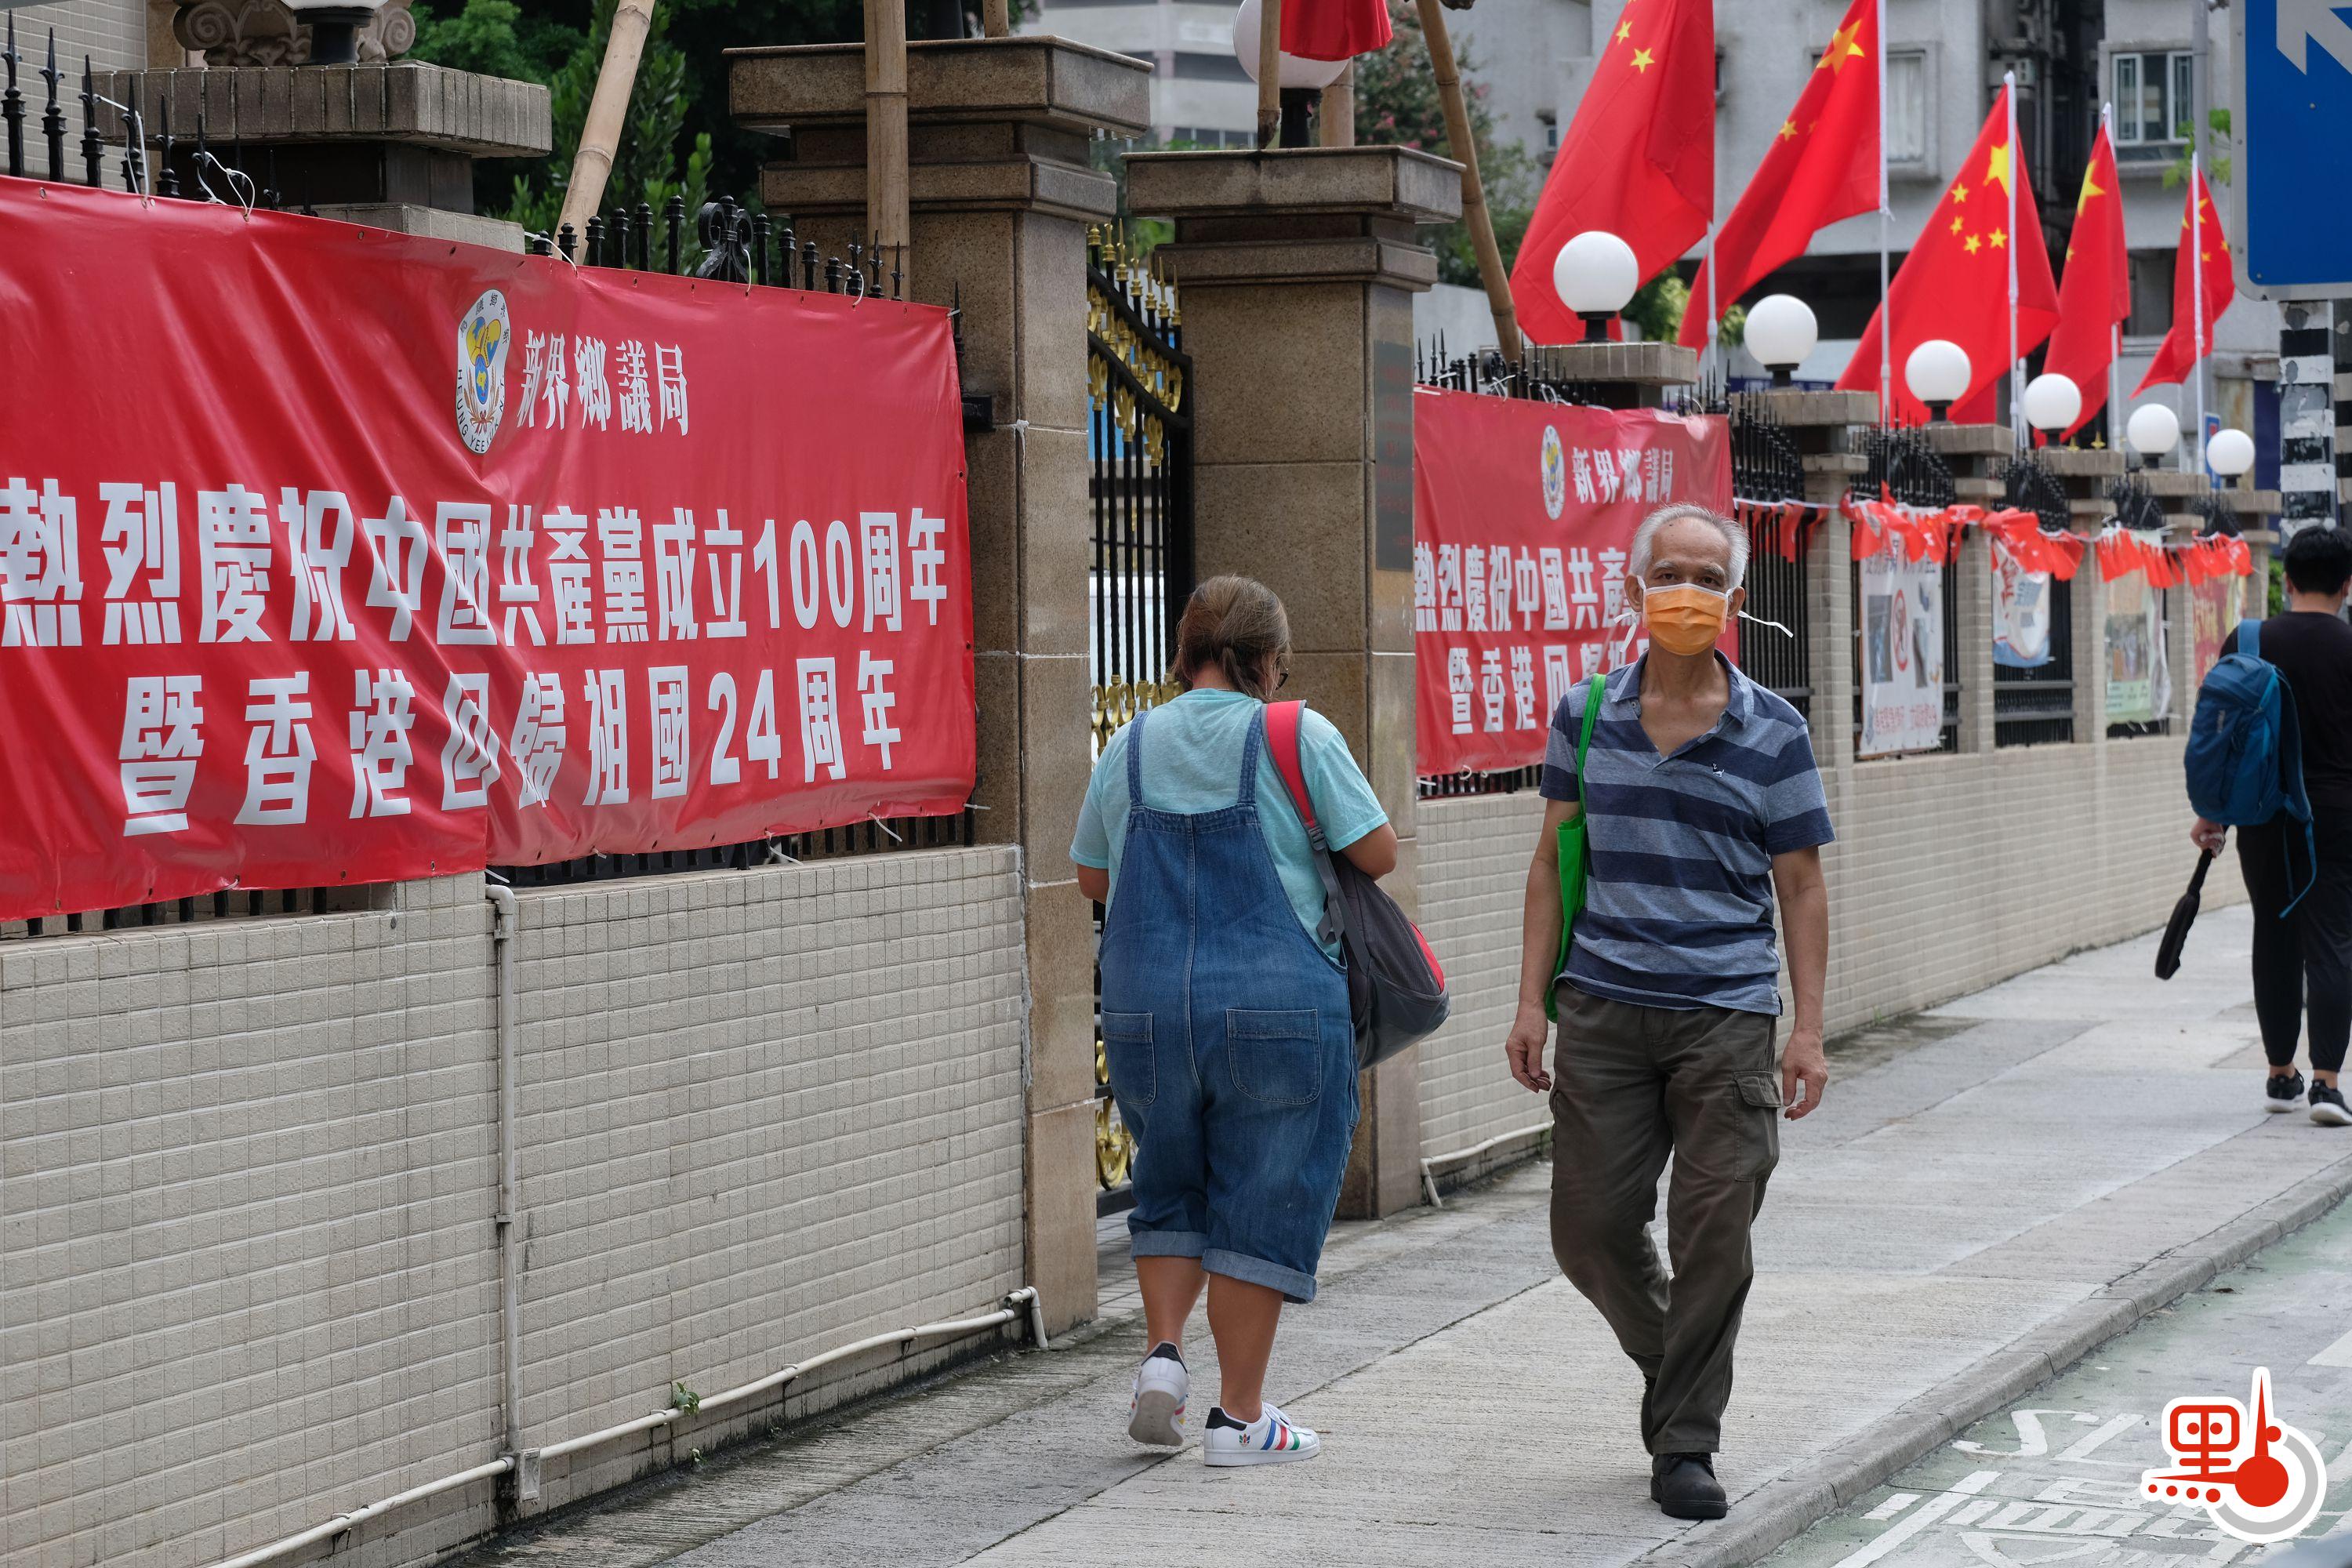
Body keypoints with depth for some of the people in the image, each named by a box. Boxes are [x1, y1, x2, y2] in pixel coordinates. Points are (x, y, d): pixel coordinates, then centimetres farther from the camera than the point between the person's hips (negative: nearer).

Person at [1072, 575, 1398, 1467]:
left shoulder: (1130, 746, 7)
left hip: (1144, 1004, 4)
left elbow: (1091, 877, 16)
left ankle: (1164, 1352, 6)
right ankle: (1240, 1417, 6)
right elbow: (1380, 854, -4)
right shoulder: (1298, 737, -5)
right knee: (1263, 1203, 5)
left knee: (1170, 1191, 22)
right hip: (1278, 1007, -4)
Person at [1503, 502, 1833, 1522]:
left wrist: (1809, 1029, -3)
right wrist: (1531, 1001, 3)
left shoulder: (1773, 733, 1)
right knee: (1590, 1227, 3)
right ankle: (1666, 1357, 32)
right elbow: (1554, 860, 10)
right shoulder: (1587, 718, 5)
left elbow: (1799, 885, 3)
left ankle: (1685, 1447, 7)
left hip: (1726, 1016, -2)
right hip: (1604, 1010, 2)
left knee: (1714, 1236, -4)